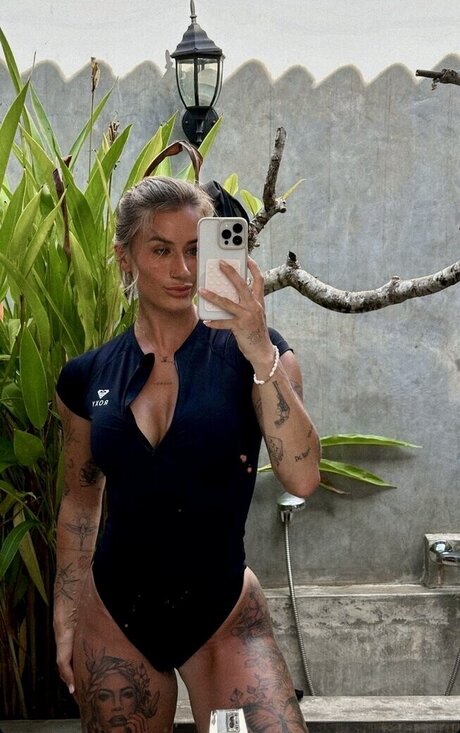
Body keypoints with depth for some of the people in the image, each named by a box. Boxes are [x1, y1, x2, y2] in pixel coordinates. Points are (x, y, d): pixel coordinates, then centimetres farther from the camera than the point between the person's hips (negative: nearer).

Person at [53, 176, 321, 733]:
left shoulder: (251, 355, -7)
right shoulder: (87, 377, 0)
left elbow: (302, 478, -21)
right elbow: (80, 502, 11)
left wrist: (260, 352, -28)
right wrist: (65, 623, 10)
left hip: (224, 615, -2)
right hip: (113, 619, 2)